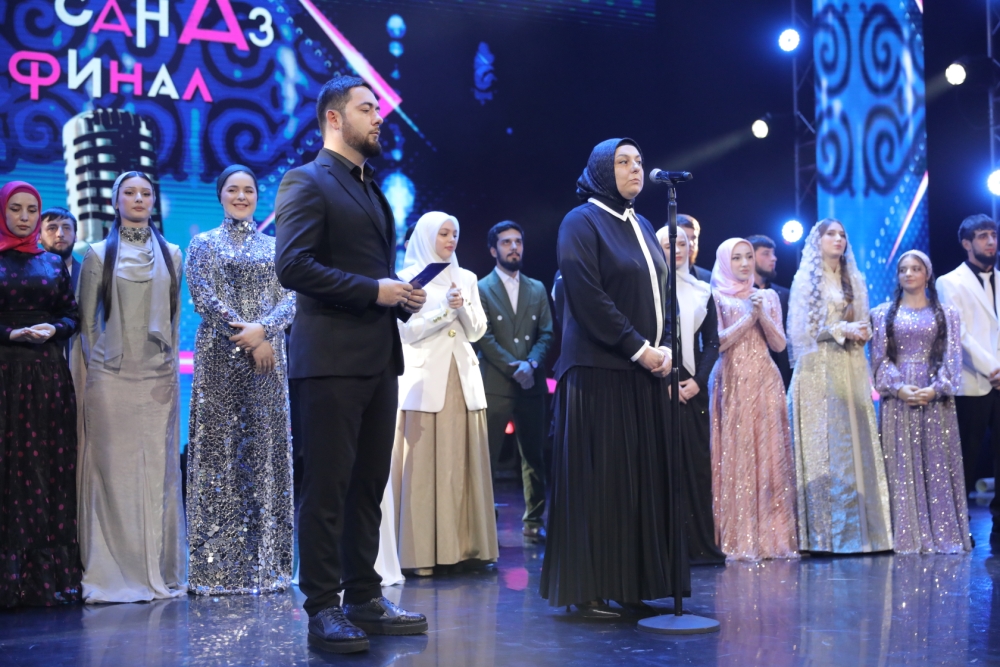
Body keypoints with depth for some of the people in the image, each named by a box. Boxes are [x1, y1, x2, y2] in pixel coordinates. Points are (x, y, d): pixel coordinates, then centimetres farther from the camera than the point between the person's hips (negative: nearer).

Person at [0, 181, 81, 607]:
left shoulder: (53, 264, 14)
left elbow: (71, 315, 12)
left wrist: (53, 329, -8)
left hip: (48, 374, 3)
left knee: (50, 468, 0)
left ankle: (50, 574, 4)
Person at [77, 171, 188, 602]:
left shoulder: (171, 255, 13)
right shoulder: (98, 255, 6)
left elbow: (175, 316, 14)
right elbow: (87, 320, 6)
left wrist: (171, 364, 7)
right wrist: (95, 367, -1)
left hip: (159, 378, 2)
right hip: (112, 377, -2)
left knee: (159, 470, 1)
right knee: (114, 469, -4)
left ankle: (159, 571, 7)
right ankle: (114, 573, 1)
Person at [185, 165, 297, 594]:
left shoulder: (274, 246, 15)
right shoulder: (203, 244, 9)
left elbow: (289, 299, 5)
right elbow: (204, 299, -4)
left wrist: (263, 328, -14)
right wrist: (248, 340, -12)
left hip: (268, 356, 3)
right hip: (220, 357, -2)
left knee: (268, 451, 1)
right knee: (219, 451, -5)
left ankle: (265, 563, 6)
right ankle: (217, 568, -2)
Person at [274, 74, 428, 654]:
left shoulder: (372, 189, 21)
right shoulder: (307, 182, -5)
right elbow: (293, 265, -17)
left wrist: (402, 297, 7)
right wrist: (374, 290, -17)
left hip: (379, 359, 8)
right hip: (331, 359, -8)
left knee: (369, 485, 11)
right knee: (327, 487, -3)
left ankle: (365, 599, 19)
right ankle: (323, 610, 3)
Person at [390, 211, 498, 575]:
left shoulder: (466, 278, 15)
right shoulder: (409, 277, 2)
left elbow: (477, 330, 11)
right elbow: (407, 330, -5)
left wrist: (462, 306, -6)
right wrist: (445, 308, -12)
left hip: (463, 378, 5)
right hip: (425, 379, -4)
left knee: (464, 461, 2)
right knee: (422, 464, -7)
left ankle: (465, 545, 5)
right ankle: (422, 552, -6)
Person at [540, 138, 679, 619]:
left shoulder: (642, 228, 18)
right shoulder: (581, 223, -4)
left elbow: (660, 294, 16)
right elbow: (589, 298, -14)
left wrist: (664, 349, -1)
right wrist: (639, 348, -15)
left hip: (645, 371, 7)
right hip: (599, 371, -7)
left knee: (645, 475, 5)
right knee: (599, 479, -6)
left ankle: (631, 585, 11)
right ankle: (588, 591, 0)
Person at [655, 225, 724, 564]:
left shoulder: (702, 292, 12)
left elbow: (712, 342, 10)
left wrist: (698, 380, -5)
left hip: (693, 387, 4)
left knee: (697, 460, 3)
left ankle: (699, 542, 8)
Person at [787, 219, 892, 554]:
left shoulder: (854, 280, 17)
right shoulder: (806, 279, 1)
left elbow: (862, 322, 17)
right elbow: (804, 329, -6)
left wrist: (861, 332, -5)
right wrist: (841, 330, -12)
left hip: (851, 368, 6)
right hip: (819, 369, -5)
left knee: (856, 441, 1)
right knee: (824, 444, -7)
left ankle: (859, 527, 4)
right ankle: (827, 532, -6)